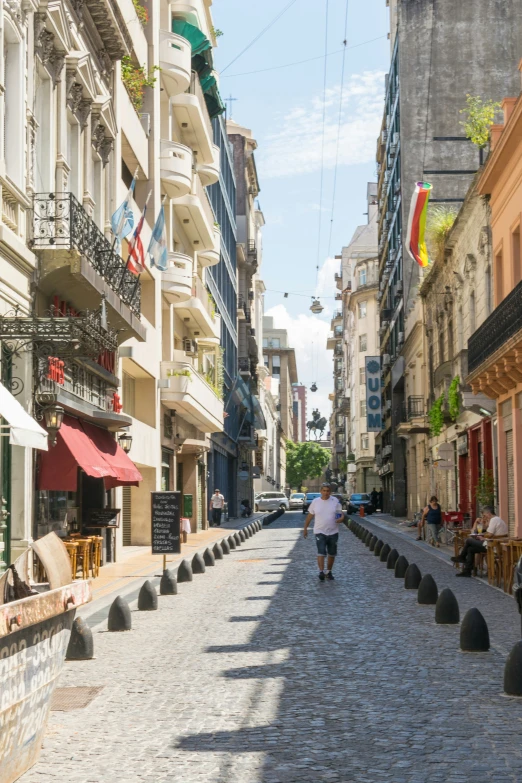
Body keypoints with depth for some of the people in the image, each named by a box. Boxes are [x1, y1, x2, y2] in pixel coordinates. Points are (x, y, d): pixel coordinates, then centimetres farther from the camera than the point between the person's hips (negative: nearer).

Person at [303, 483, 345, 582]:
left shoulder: (335, 501, 0)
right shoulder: (315, 502, -1)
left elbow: (341, 512, 4)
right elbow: (309, 516, 8)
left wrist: (341, 517, -20)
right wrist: (305, 528, 10)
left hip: (333, 532, 2)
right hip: (320, 532, -2)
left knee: (332, 554, 12)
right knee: (321, 553, -16)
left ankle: (329, 571, 27)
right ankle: (321, 572, -18)